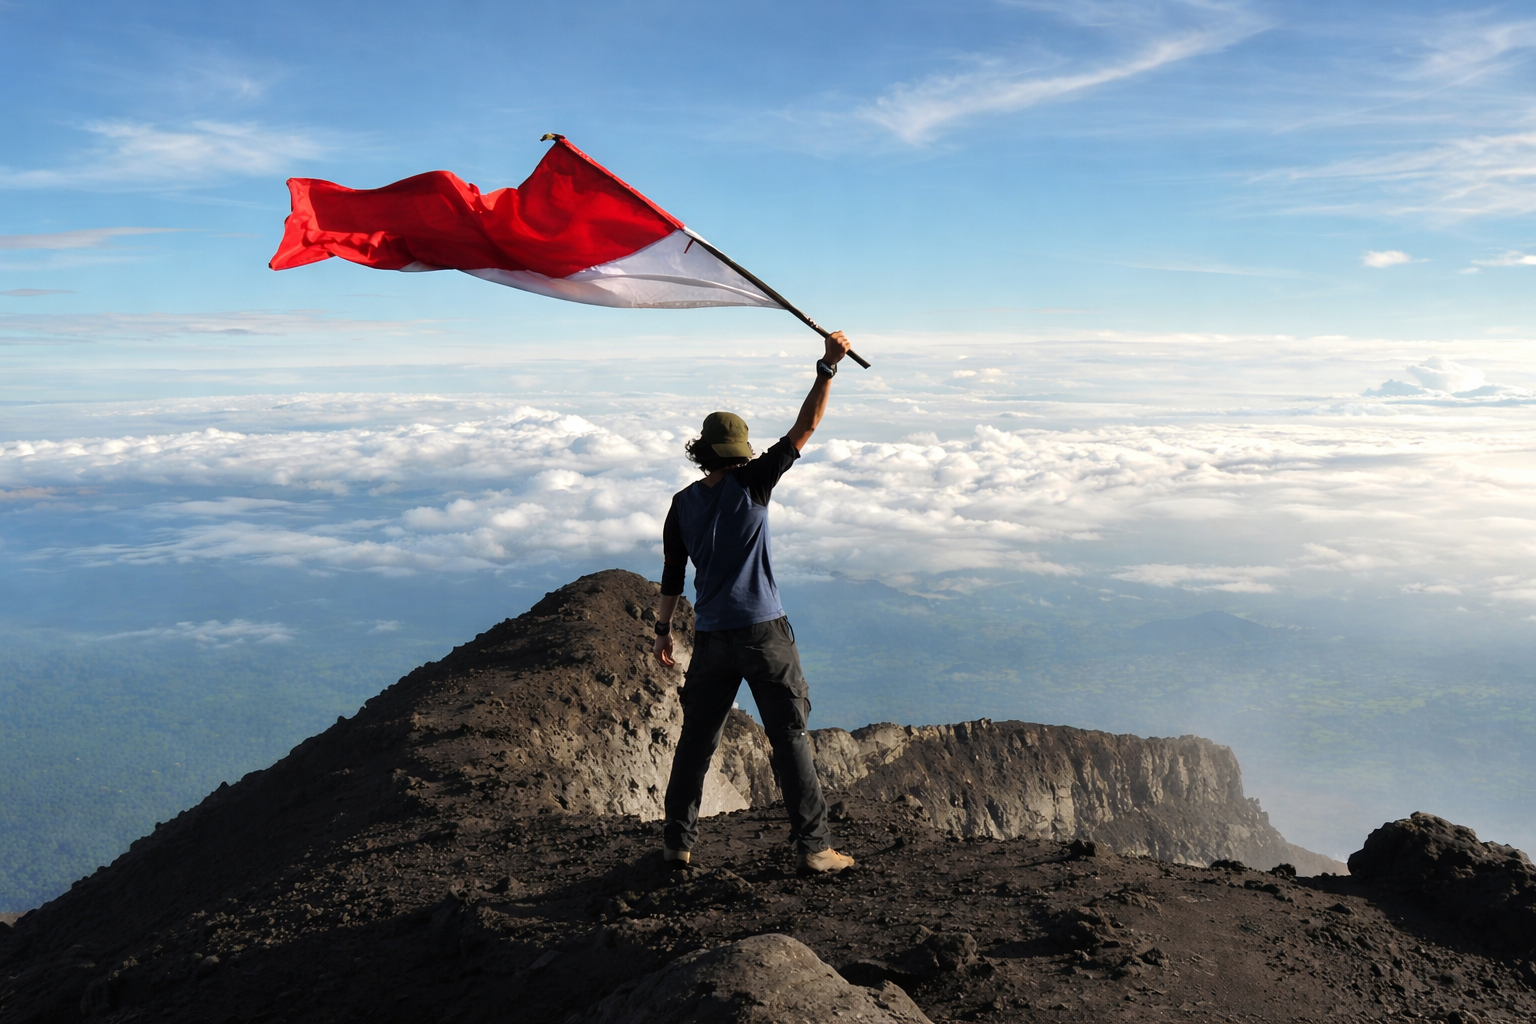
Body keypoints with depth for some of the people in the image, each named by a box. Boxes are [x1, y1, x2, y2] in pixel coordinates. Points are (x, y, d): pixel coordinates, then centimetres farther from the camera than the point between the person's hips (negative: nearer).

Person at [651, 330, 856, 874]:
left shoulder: (683, 503, 5)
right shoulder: (751, 483, -6)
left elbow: (672, 576, 10)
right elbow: (804, 428, -6)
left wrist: (663, 630, 20)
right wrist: (829, 366, -2)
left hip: (711, 639, 4)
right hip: (763, 633, -3)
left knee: (696, 740, 14)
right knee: (790, 738, 2)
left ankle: (678, 843, 21)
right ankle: (813, 846, 4)